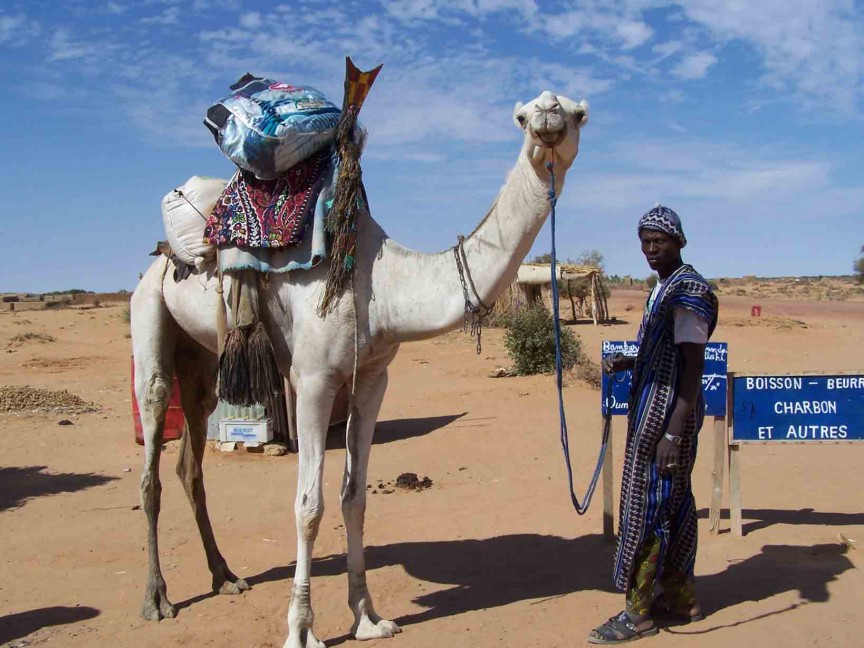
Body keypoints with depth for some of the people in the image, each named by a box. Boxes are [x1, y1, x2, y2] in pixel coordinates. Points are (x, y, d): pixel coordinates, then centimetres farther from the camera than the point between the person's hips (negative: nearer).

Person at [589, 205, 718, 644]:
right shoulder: (662, 288, 14)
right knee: (672, 504, 15)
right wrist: (627, 362, 9)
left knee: (647, 507, -4)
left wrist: (673, 433, -23)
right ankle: (681, 597, 27)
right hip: (652, 406, 10)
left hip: (669, 411, -10)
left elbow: (693, 367, -20)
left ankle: (639, 612, 6)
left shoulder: (688, 291, -15)